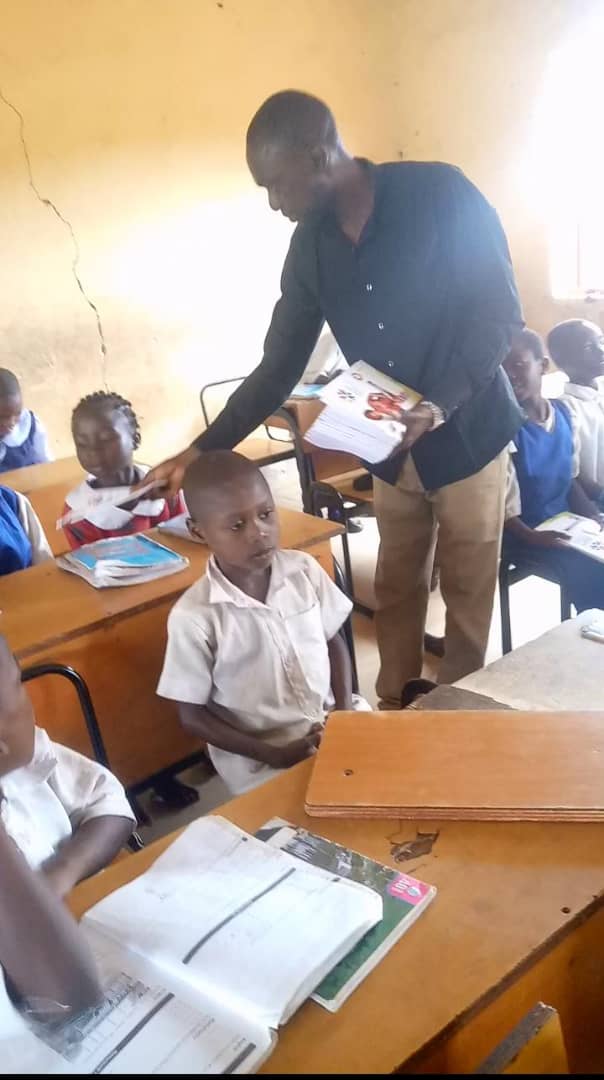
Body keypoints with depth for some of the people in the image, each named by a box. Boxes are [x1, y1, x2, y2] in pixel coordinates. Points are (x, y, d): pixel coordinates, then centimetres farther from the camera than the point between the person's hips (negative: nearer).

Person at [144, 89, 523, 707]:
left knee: (468, 591, 7)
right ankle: (394, 712, 30)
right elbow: (279, 367, 4)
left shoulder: (441, 194, -15)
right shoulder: (310, 246, 0)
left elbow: (499, 313, -14)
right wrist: (202, 450, 0)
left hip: (465, 435, -4)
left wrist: (441, 404, -27)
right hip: (391, 448, 5)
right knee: (396, 590, 13)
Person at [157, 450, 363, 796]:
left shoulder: (304, 570, -6)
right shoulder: (193, 616, -18)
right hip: (259, 759, -4)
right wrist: (274, 755, -14)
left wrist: (346, 714, -6)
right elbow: (192, 716, -9)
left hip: (331, 724, 5)